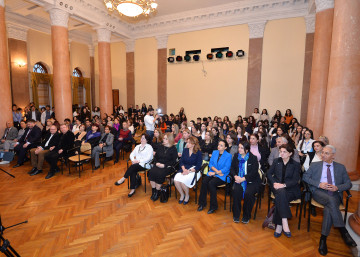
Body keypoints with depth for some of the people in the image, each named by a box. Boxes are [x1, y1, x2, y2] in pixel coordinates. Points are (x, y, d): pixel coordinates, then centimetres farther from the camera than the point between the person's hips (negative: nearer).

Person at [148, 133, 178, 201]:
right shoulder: (161, 147, 17)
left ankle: (157, 193, -14)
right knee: (151, 172, -25)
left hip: (167, 167, -5)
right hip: (158, 165, 5)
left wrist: (164, 165, -16)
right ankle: (153, 191, -15)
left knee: (159, 174, -32)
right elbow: (155, 156, 19)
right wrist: (156, 163, -2)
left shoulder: (173, 149, 0)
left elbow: (174, 161, -6)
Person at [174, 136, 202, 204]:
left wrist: (189, 171, -17)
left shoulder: (198, 153, -5)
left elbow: (198, 166, -9)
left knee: (183, 181, -28)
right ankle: (182, 194, 4)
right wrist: (184, 169, -9)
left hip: (194, 170, -4)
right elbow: (181, 161, 9)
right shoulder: (185, 150, 9)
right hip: (184, 169, 5)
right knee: (176, 180, -23)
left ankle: (187, 195, 3)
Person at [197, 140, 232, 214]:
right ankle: (202, 203, -8)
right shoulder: (214, 152, 11)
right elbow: (210, 164, 6)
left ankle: (213, 206, -14)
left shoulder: (228, 156, -4)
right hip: (213, 173, 5)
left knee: (211, 183, -30)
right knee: (204, 181, -24)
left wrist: (215, 173, -16)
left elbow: (226, 169, -11)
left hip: (222, 176, -4)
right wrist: (217, 171, -11)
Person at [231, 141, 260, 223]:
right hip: (239, 179, 3)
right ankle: (236, 215, -9)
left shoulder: (253, 158, -4)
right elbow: (232, 168, 9)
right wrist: (235, 176, -12)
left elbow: (254, 173, -10)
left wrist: (243, 179, -18)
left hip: (251, 180, -2)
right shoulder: (236, 156, 8)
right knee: (236, 190, -27)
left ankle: (246, 216, -5)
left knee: (248, 193, -29)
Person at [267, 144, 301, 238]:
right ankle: (285, 223, -37)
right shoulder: (276, 161, 15)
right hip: (277, 187, 1)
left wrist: (284, 185, -20)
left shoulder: (296, 164, 8)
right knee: (281, 193, -35)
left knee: (279, 198, -32)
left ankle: (279, 225, -24)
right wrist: (274, 183, -10)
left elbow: (295, 180, -3)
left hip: (290, 189, -1)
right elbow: (269, 173, 9)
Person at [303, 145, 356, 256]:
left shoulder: (341, 167, 16)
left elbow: (348, 183, 12)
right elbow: (305, 177, 5)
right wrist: (319, 184, -9)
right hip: (319, 192, -1)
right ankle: (343, 231, -27)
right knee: (331, 201, -36)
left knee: (329, 208, -32)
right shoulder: (315, 165, 13)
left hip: (335, 194, 1)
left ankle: (323, 238, -25)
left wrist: (337, 188, -8)